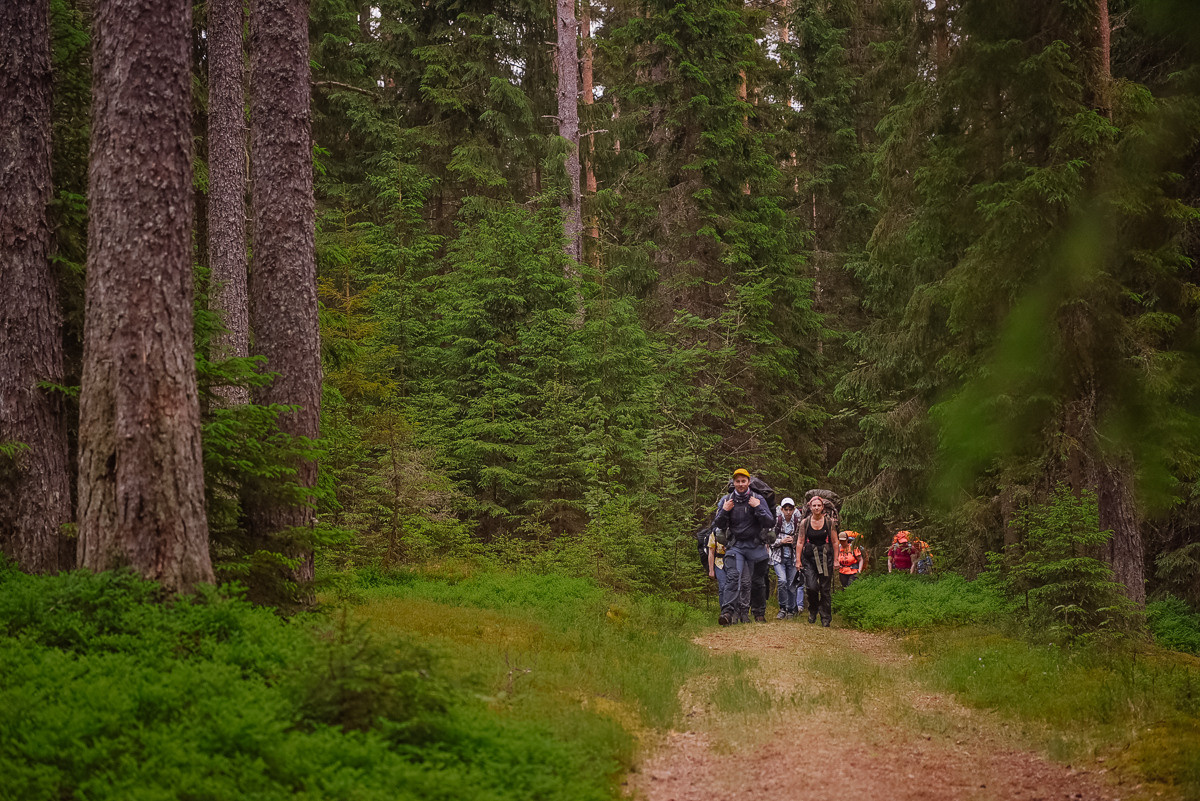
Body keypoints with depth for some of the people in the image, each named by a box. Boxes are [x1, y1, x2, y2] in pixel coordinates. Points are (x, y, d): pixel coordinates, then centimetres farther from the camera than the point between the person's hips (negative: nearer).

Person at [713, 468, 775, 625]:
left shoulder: (759, 499, 1)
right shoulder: (727, 500, 5)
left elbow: (770, 523, -4)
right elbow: (719, 525, 8)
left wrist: (758, 508, -17)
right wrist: (724, 511, -10)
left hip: (754, 546, 1)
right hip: (735, 545, -1)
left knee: (746, 581, 3)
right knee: (733, 576, -20)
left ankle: (744, 612, 14)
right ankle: (727, 611, -30)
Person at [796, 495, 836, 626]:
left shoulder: (829, 521, 1)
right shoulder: (805, 522, 2)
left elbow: (835, 542, 5)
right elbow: (800, 542, 6)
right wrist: (798, 560, 2)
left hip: (825, 557, 0)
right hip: (809, 557, 0)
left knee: (825, 589, 0)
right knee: (811, 587, -14)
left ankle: (826, 618, 11)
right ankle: (813, 610, 14)